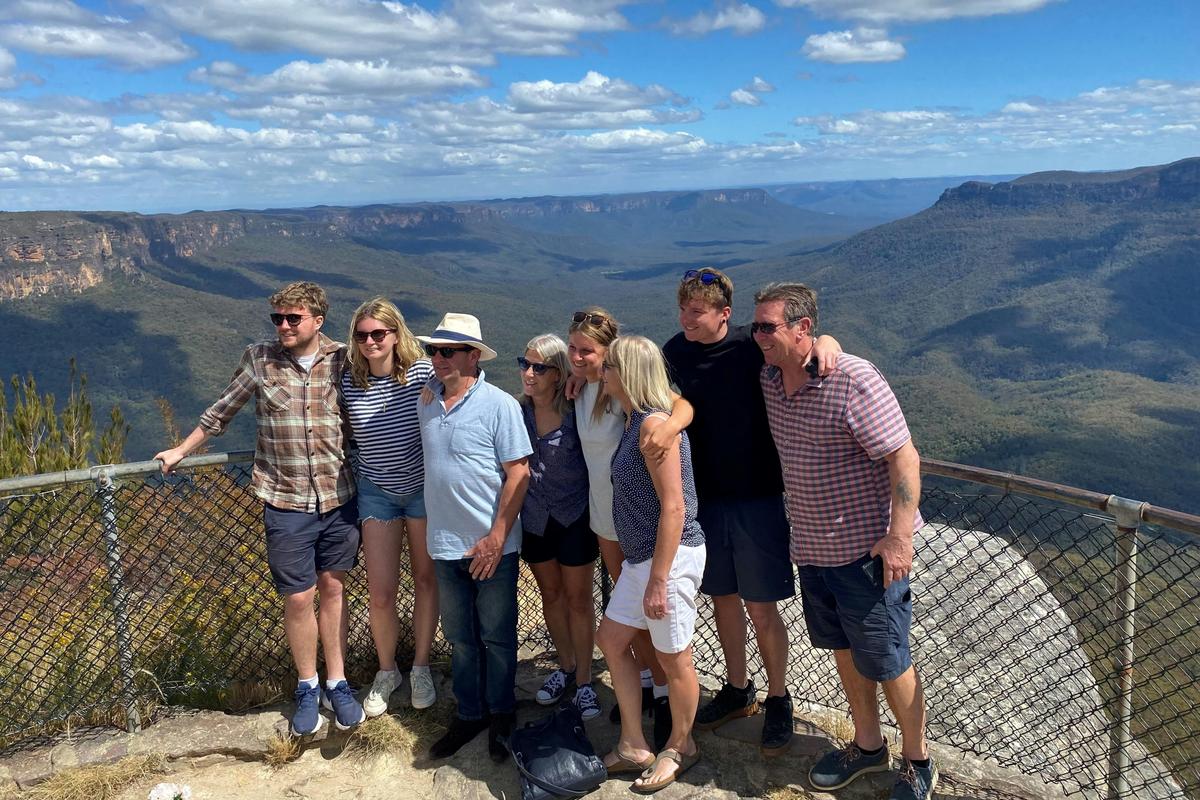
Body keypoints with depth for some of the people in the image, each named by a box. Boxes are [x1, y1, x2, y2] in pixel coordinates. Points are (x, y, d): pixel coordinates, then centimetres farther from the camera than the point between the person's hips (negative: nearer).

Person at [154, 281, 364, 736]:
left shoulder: (342, 360, -3)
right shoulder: (259, 359, -3)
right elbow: (222, 411, 10)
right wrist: (181, 451, 17)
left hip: (339, 497, 1)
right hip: (286, 502, -1)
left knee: (333, 589, 12)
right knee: (298, 598, 5)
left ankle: (337, 684, 26)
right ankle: (307, 687, 26)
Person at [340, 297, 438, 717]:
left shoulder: (422, 372, -14)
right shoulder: (348, 380, -7)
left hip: (424, 488, -1)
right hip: (377, 492, 1)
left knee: (426, 580, 12)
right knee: (381, 593, 2)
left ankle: (421, 667, 31)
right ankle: (386, 671, 27)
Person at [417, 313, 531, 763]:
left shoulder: (499, 405, -12)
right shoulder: (426, 404, 5)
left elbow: (518, 474, -13)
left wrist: (496, 538, -17)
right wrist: (432, 535, 12)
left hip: (492, 546, -5)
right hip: (445, 545, 5)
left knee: (497, 637, 10)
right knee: (459, 638, 16)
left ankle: (501, 716, 28)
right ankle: (469, 714, 32)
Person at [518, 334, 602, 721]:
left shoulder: (576, 411, -16)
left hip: (574, 516, -4)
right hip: (534, 519, 4)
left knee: (578, 599, 7)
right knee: (550, 594, 18)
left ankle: (584, 679, 23)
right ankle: (566, 665, 38)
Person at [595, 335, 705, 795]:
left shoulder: (655, 424, -20)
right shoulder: (634, 421, 10)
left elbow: (674, 507, -22)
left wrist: (658, 581, -22)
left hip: (670, 557, -10)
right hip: (639, 555, 10)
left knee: (673, 657, 7)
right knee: (611, 639, 16)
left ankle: (680, 748, 30)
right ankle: (633, 747, 28)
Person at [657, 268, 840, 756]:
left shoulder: (750, 347, -13)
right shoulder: (675, 351, -1)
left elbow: (815, 338, -10)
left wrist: (825, 343, -32)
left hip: (756, 496, -4)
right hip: (704, 496, 4)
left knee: (761, 607, 3)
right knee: (723, 598, 16)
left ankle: (778, 700, 24)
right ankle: (738, 690, 36)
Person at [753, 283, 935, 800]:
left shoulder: (853, 379, -21)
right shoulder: (769, 379, 2)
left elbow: (904, 457, -21)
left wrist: (899, 535, -24)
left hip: (865, 549, -7)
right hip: (810, 546, 7)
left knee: (885, 661, 5)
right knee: (844, 650, 20)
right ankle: (867, 746, 40)